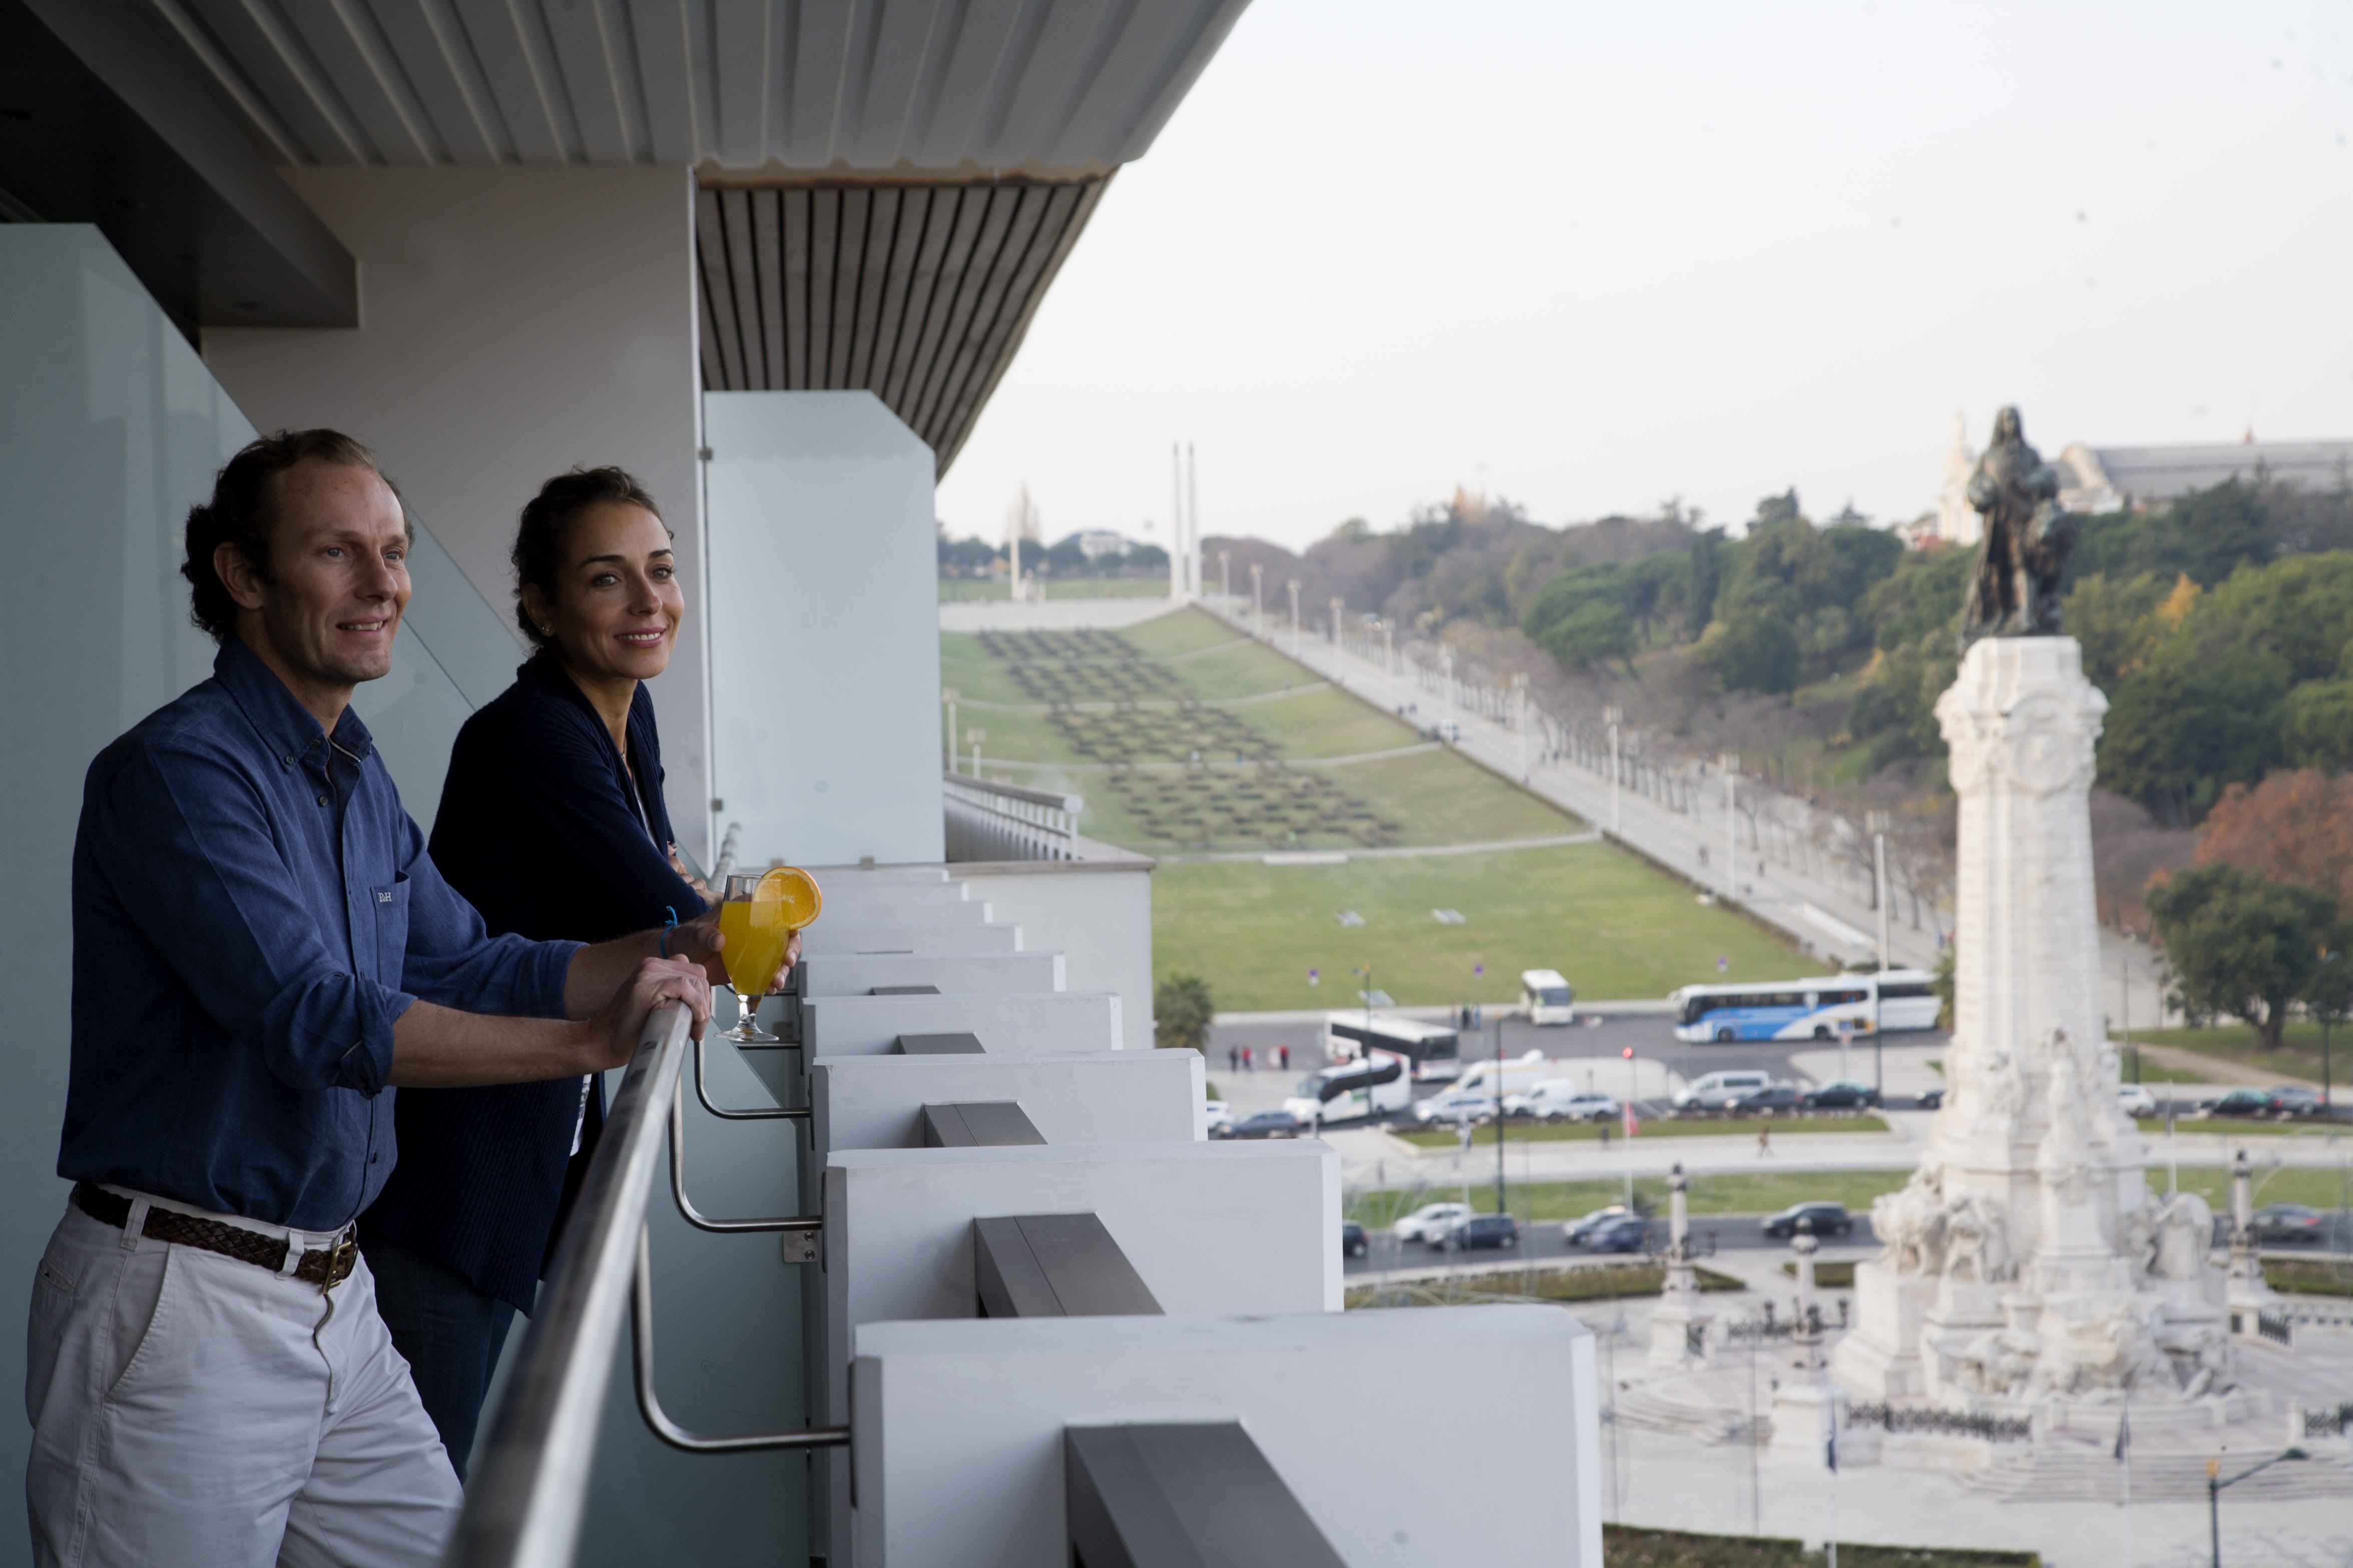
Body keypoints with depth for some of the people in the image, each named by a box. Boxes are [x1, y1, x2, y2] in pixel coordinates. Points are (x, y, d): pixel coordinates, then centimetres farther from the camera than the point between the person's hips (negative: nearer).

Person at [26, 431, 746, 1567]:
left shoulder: (357, 781, 14)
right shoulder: (177, 771, -17)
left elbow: (466, 967, 17)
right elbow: (317, 1016, -26)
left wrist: (679, 951, 5)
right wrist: (593, 1042, -28)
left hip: (332, 1299, 9)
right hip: (180, 1310, -9)